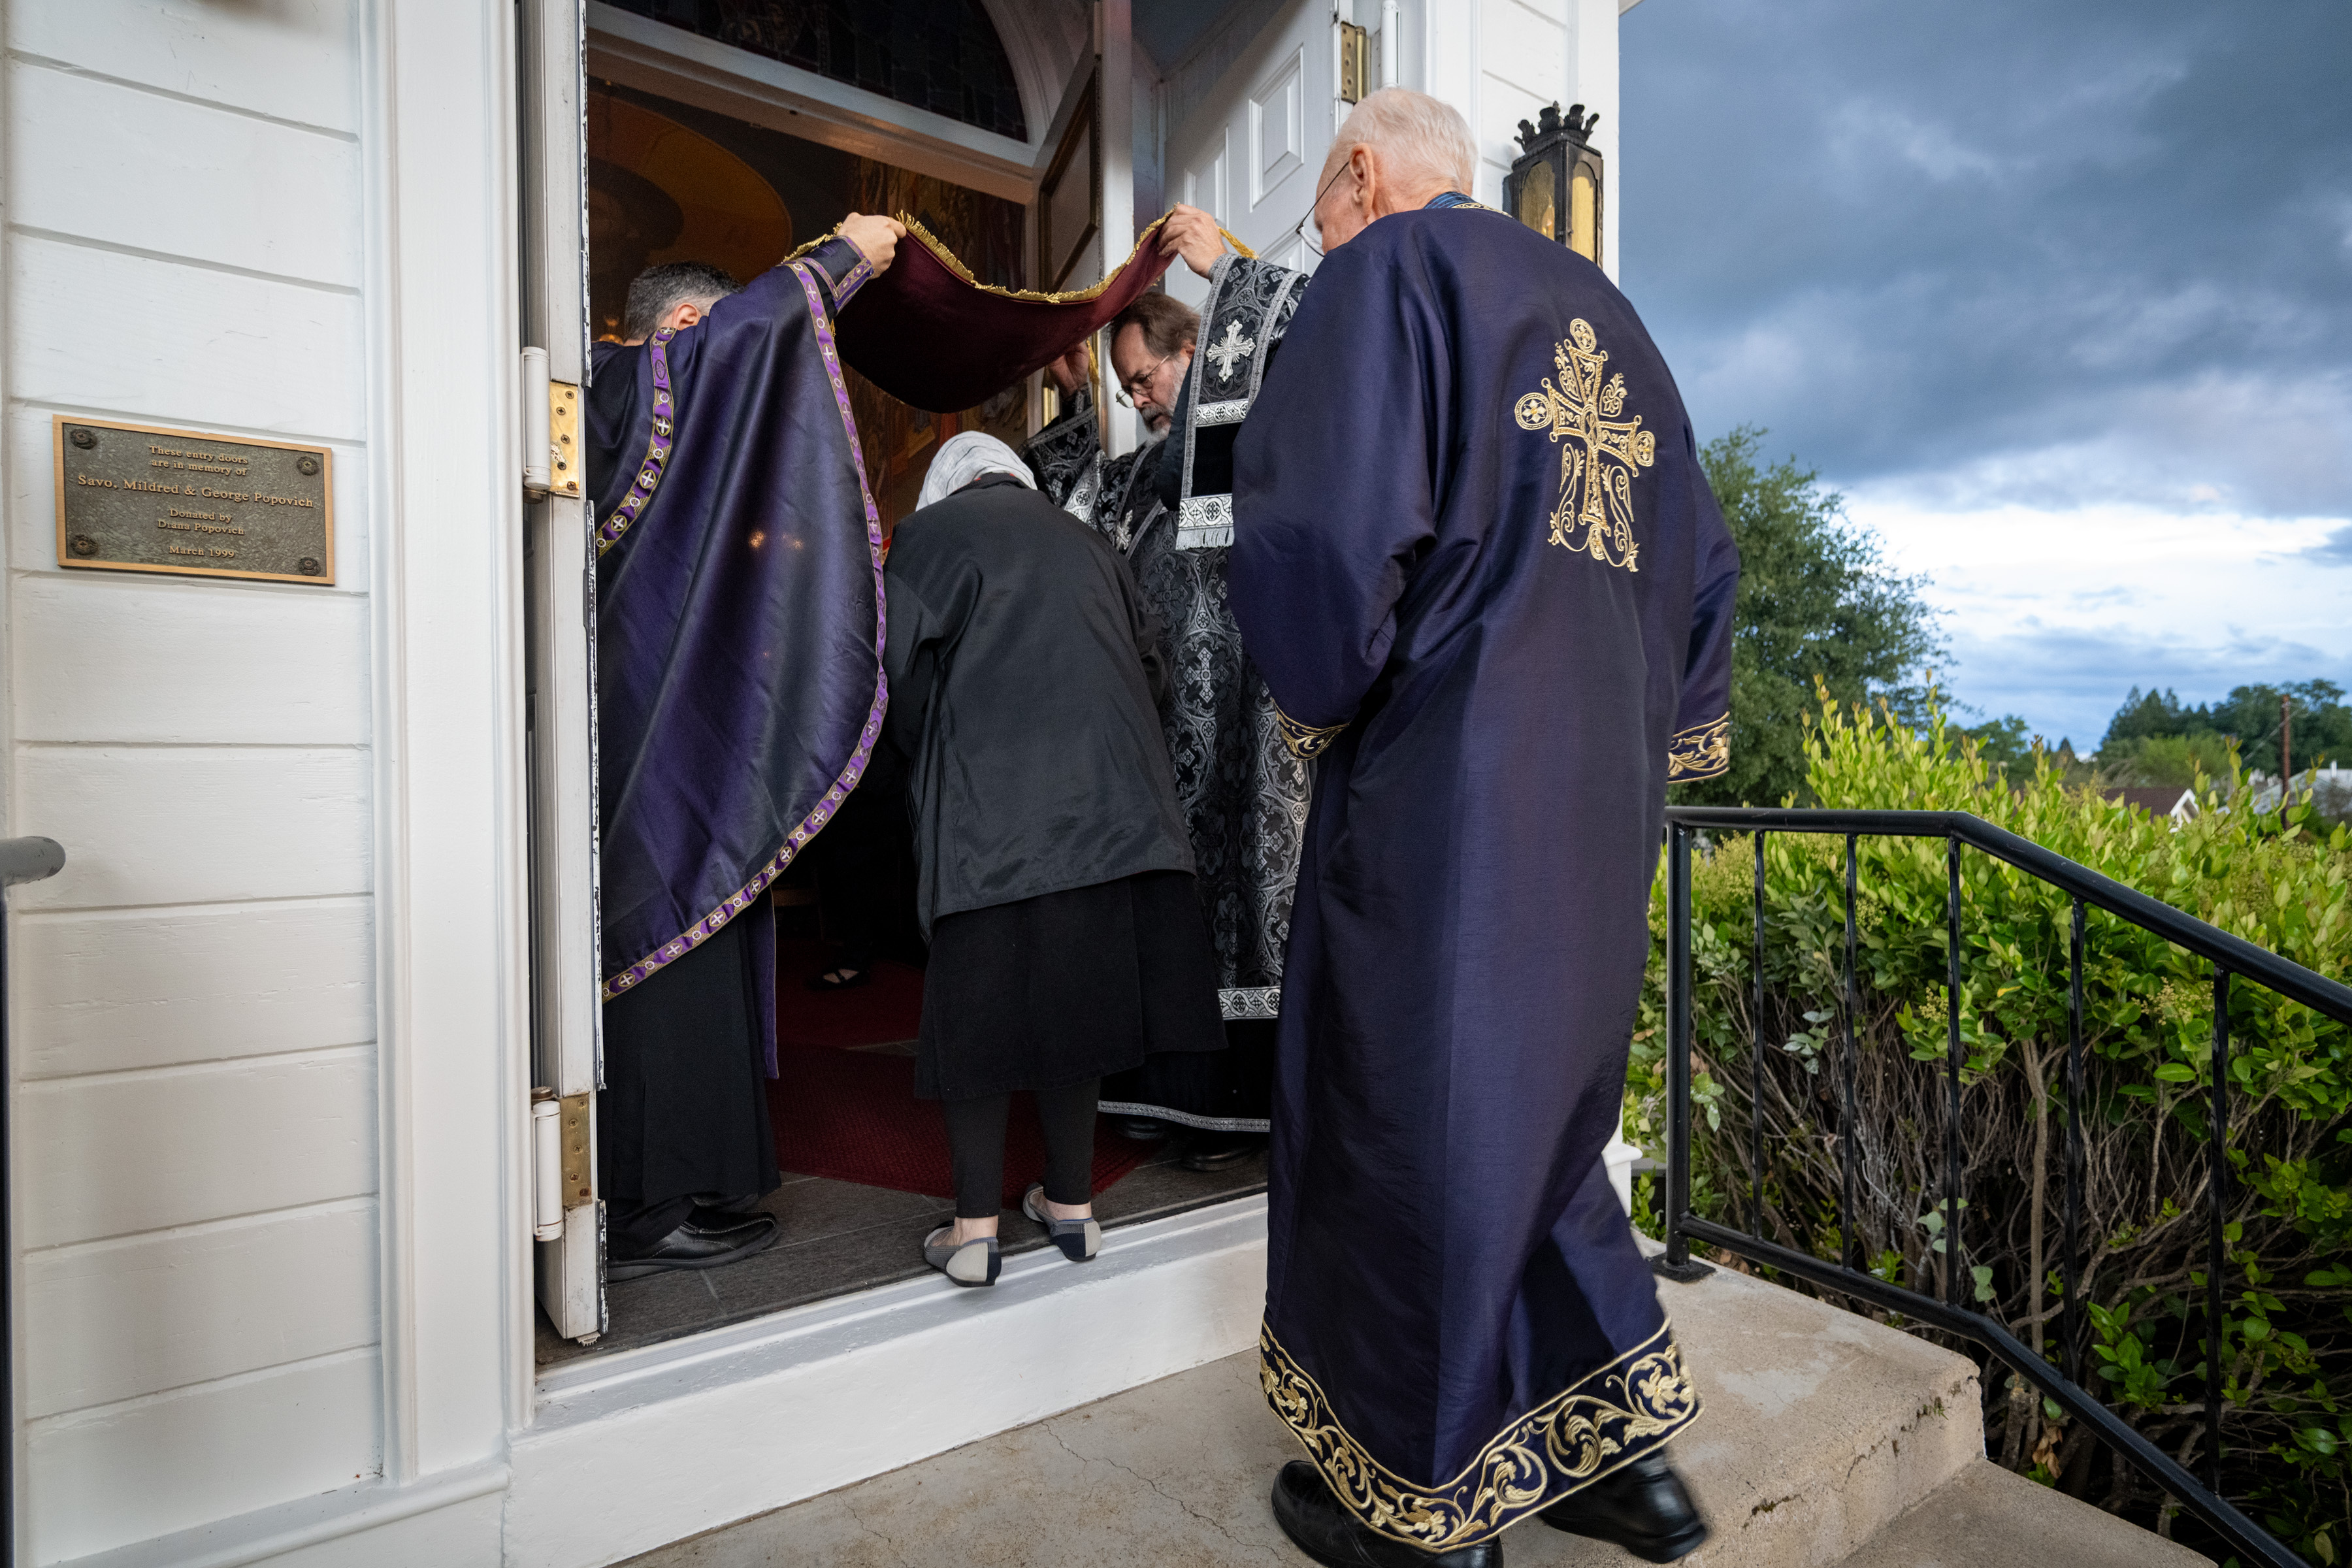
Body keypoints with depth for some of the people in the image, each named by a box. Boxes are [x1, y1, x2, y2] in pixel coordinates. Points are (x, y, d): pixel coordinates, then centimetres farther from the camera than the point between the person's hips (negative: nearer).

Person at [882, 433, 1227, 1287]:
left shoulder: (933, 532, 5)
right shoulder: (1082, 541, 18)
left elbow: (900, 667, -5)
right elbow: (1149, 663, 17)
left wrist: (926, 759, 11)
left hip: (989, 809, -4)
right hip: (1109, 808, 4)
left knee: (980, 1001, 4)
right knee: (1072, 995, 12)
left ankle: (975, 1229, 8)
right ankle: (1071, 1203, 22)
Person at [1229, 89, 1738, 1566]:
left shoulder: (1392, 266, -3)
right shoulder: (1602, 307, 20)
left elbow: (1326, 521, -17)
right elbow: (1702, 558, 20)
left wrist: (1322, 701, -1)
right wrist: (1659, 739, 21)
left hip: (1442, 792, -8)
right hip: (1602, 797, 8)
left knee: (1413, 1127, 5)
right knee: (1540, 1110, 20)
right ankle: (1625, 1442, 28)